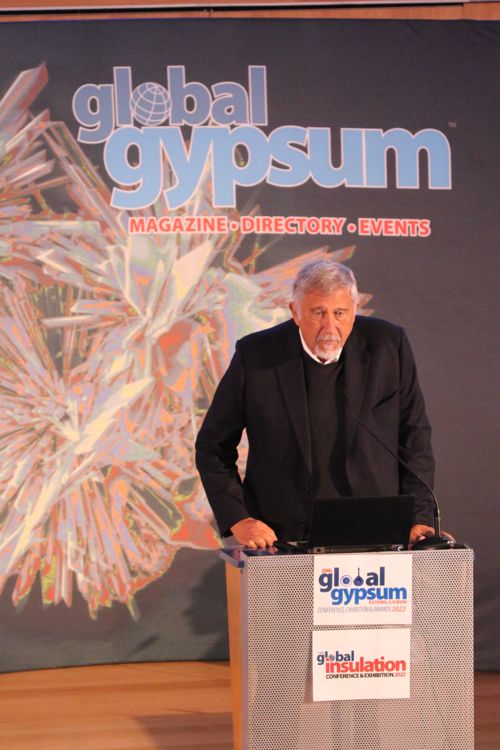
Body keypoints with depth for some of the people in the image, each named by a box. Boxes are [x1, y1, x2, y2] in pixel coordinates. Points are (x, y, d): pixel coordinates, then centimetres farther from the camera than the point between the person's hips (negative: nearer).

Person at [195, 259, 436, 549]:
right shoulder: (255, 355, -2)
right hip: (281, 540, -1)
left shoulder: (388, 345, 1)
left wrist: (418, 519, 1)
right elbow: (212, 446, 6)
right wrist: (238, 519, -5)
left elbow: (415, 437, 9)